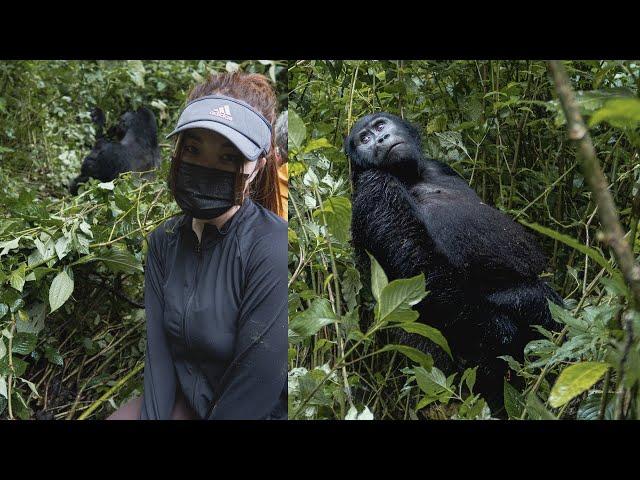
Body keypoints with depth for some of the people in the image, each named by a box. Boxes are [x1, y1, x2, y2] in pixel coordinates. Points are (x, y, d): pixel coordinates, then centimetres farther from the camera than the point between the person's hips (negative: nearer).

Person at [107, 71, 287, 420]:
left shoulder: (272, 250, -25)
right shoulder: (164, 240, -3)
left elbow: (253, 391, -23)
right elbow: (158, 348, -4)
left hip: (255, 412, -5)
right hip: (180, 397, 6)